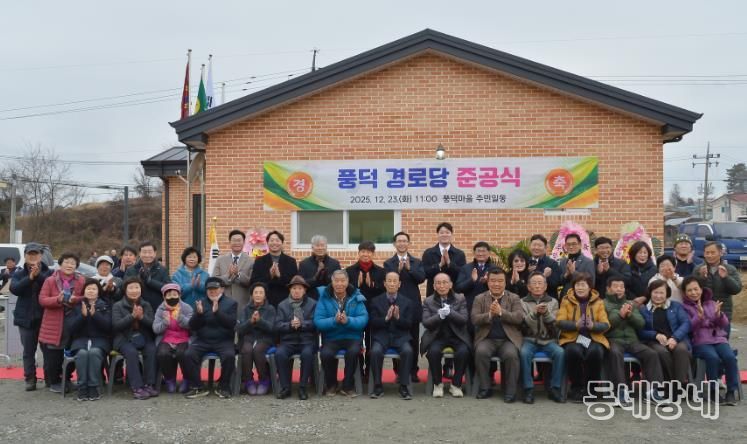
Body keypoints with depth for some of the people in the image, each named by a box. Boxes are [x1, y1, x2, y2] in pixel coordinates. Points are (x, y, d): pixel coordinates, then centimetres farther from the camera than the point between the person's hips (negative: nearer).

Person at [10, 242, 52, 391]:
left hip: (46, 317, -1)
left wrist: (38, 275, -25)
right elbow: (14, 289, -13)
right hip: (26, 318, 2)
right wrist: (30, 278, -24)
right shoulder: (19, 274, 6)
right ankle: (30, 379, 12)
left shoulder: (49, 273, 1)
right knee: (28, 350, 5)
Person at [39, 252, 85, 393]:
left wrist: (75, 299, -18)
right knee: (52, 356, 1)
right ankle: (53, 382, 18)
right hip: (53, 325, -1)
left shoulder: (81, 281, 4)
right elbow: (42, 300, -4)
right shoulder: (50, 280, 1)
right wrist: (58, 299, -21)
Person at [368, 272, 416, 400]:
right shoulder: (376, 301, 8)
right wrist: (386, 318, -17)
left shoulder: (407, 302, 8)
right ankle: (378, 386, -16)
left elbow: (408, 324, 2)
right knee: (375, 351, -32)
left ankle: (403, 386, -20)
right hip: (381, 336, 0)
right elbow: (372, 322, 0)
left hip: (400, 336, 0)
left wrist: (398, 317, -18)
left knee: (408, 351, -32)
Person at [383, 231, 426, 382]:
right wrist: (398, 270, -23)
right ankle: (399, 371, 12)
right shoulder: (388, 263, 4)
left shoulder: (417, 262, 8)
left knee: (413, 340, 4)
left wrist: (409, 268, -19)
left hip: (413, 305, 1)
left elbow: (421, 278, -7)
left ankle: (413, 371, 12)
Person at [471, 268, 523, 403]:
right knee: (481, 352, -31)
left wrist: (501, 312, -20)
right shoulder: (480, 298, 10)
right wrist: (489, 314, -21)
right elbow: (474, 319, -3)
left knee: (511, 354, -32)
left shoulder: (514, 298, 9)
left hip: (508, 339, -1)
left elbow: (519, 318, -7)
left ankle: (510, 391, -14)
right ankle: (485, 388, -12)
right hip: (487, 339, 1)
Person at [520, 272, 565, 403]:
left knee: (560, 352, -29)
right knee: (524, 353, -33)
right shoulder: (523, 302, 8)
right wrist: (534, 313, -22)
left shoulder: (553, 302, 12)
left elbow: (556, 324, -1)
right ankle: (528, 389, -23)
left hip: (548, 340, 1)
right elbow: (523, 324, -5)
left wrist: (546, 313, -20)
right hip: (530, 339, -1)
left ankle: (555, 388, -18)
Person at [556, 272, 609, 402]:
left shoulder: (598, 302, 9)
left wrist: (592, 325, -22)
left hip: (593, 338, 1)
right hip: (572, 338, -1)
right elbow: (560, 322, -4)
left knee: (595, 352, -33)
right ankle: (576, 388, -11)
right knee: (574, 351, -34)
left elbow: (605, 325, 0)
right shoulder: (566, 300, 7)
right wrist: (576, 325, -23)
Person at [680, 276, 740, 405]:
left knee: (730, 357, -28)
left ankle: (732, 391, -16)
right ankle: (715, 392, -19)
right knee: (713, 358, -34)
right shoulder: (684, 307, 6)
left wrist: (718, 314, -11)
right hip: (700, 342, -3)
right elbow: (689, 328, -7)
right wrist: (699, 315, -24)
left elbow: (724, 324, 10)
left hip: (719, 339, 3)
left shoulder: (711, 303, 18)